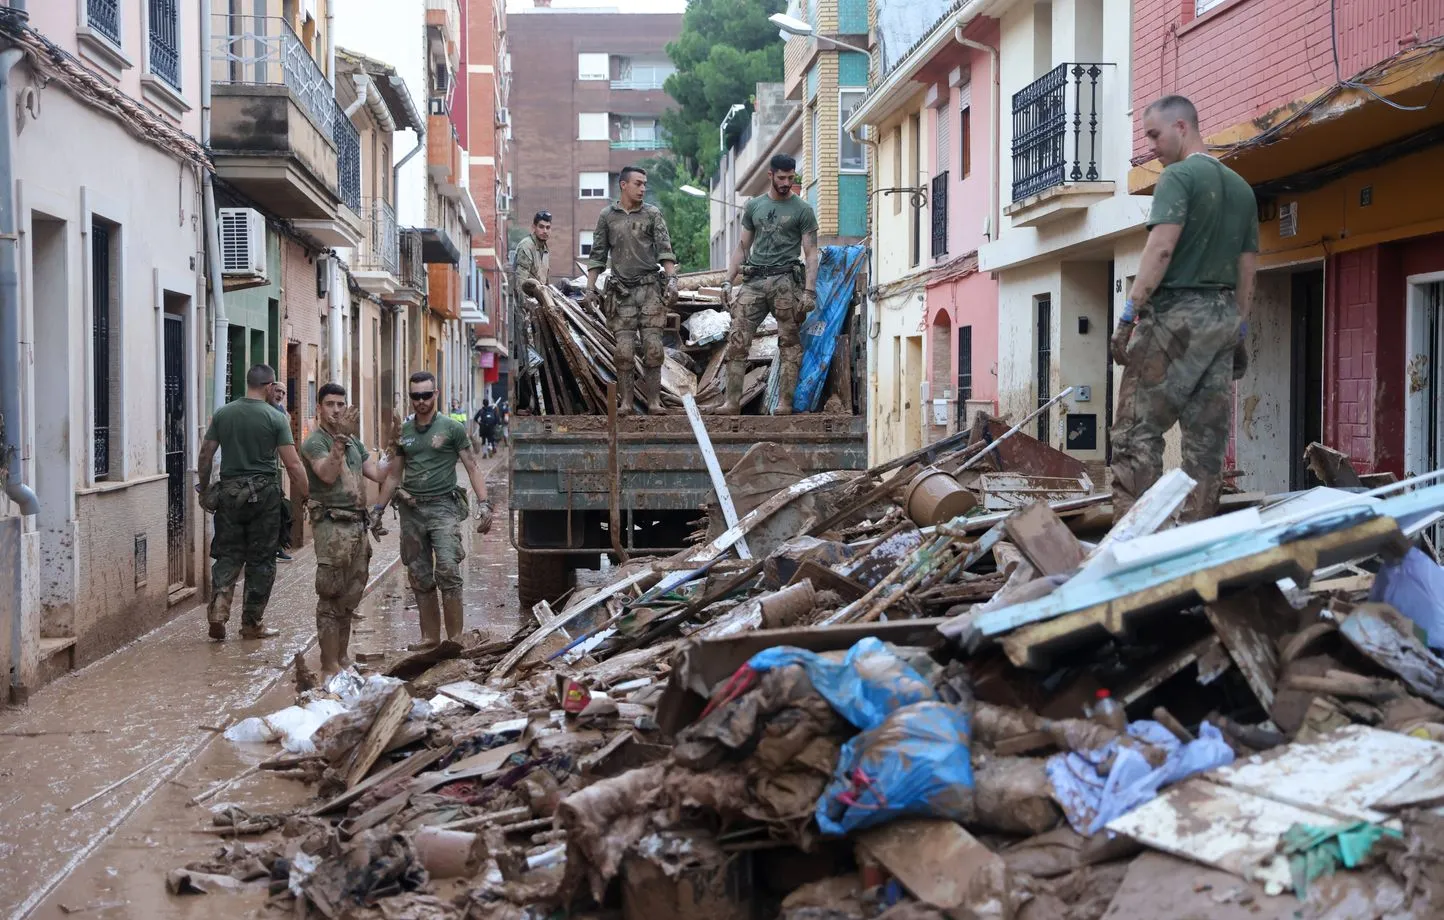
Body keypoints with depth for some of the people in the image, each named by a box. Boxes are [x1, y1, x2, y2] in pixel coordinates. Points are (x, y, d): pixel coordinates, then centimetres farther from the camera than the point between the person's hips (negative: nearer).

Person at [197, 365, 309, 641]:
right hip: (264, 494, -3)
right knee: (261, 560, 6)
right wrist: (305, 497, -3)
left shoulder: (222, 414, 3)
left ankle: (219, 609, -9)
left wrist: (204, 488, 18)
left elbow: (205, 455, 6)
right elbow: (293, 465, -11)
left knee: (228, 555, 11)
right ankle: (251, 624, 10)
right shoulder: (275, 418, -7)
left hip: (229, 492, 3)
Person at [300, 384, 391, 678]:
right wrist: (341, 439, -33)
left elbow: (378, 474, 17)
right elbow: (328, 474, -24)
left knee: (350, 598, 13)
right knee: (331, 599, -7)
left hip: (357, 524, 8)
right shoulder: (314, 442, -6)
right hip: (332, 524, -8)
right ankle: (329, 668, -3)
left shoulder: (354, 442, 19)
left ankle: (343, 659, 23)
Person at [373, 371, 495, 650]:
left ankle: (455, 639, -11)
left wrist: (484, 504, -13)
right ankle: (430, 637, 17)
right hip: (411, 510, 5)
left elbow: (472, 468, -1)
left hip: (443, 506, -5)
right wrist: (378, 509, 14)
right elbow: (394, 475, 19)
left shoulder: (452, 428, 0)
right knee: (419, 578, 8)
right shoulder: (403, 431, 12)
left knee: (448, 572, -15)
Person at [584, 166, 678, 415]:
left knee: (653, 346, -5)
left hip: (650, 286, -1)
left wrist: (671, 279, -13)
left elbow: (665, 249, 0)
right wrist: (590, 286, 4)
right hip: (621, 290, 1)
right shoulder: (607, 216, 9)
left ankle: (653, 400, 0)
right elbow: (598, 254, 12)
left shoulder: (653, 214, 6)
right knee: (624, 349, -3)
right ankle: (625, 402, 3)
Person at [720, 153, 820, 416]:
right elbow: (742, 247, 18)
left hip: (786, 279, -3)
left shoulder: (802, 210, 4)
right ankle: (733, 401, -6)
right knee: (737, 340, -6)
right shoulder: (753, 206, 15)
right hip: (754, 280, 3)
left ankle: (784, 402, -2)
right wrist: (728, 281, 8)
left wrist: (809, 290, -10)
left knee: (790, 343, -4)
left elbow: (810, 253, 0)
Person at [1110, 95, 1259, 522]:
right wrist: (1239, 329, 21)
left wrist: (1129, 313, -16)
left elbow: (1161, 247, -16)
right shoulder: (1241, 187, 19)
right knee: (1206, 436, 7)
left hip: (1178, 313, -8)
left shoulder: (1179, 176, -5)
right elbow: (1248, 266, 19)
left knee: (1137, 431, -8)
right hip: (1224, 316, 8)